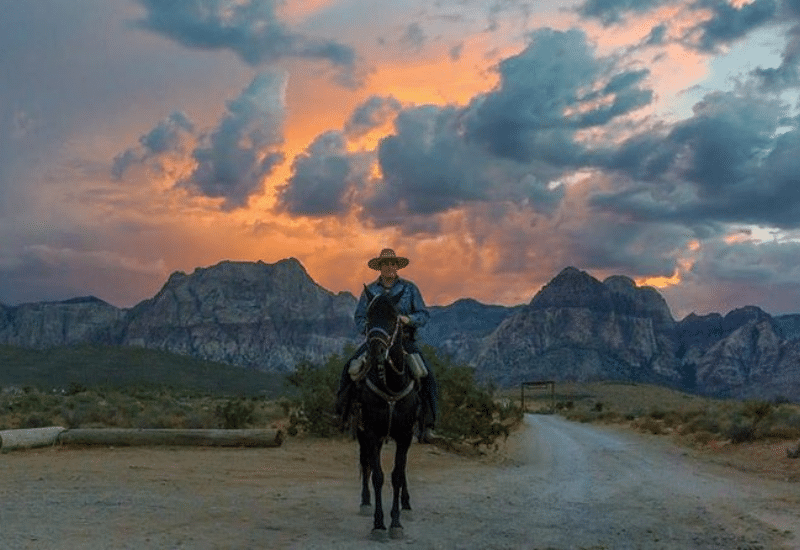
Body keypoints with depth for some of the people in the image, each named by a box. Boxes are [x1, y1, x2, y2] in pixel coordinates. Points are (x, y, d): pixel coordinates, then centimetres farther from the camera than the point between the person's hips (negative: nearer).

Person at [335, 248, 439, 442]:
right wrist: (368, 329, -12)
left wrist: (409, 319, -19)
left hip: (405, 341, -1)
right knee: (351, 370, -21)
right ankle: (344, 414, -2)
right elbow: (359, 317, 9)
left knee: (426, 376, -22)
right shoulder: (369, 290, 8)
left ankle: (428, 425, -13)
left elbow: (424, 315, 2)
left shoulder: (409, 288, 4)